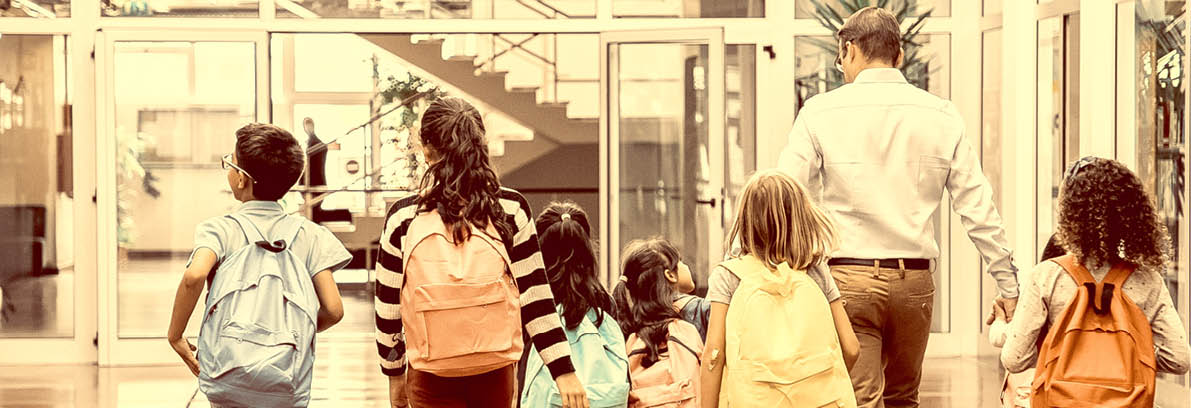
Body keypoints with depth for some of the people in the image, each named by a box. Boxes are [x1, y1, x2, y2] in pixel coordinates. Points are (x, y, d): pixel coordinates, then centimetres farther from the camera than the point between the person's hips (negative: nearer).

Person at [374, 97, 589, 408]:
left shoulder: (403, 217, -6)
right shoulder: (511, 209, -5)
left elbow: (388, 307, 1)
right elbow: (535, 297, -6)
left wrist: (394, 373, 14)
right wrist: (564, 371, -2)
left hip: (431, 381, -1)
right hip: (496, 373, 1)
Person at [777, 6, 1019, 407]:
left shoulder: (821, 112, -2)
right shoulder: (941, 115, 4)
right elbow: (979, 209, 4)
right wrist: (1008, 285, 10)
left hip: (847, 279, -3)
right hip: (914, 279, 3)